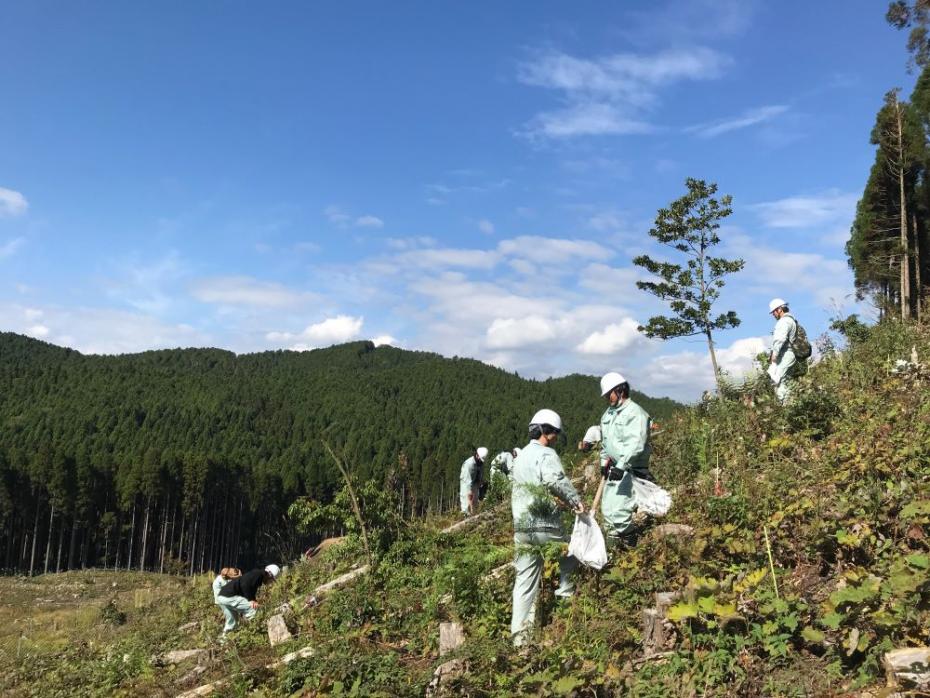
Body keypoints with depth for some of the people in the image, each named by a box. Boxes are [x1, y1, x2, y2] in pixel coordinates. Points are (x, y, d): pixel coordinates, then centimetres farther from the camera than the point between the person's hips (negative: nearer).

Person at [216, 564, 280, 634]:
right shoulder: (258, 573, -6)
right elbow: (244, 585, -22)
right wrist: (251, 600, -18)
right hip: (229, 596, -10)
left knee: (232, 623, 24)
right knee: (254, 608, -14)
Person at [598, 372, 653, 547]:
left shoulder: (635, 413, -14)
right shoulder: (608, 413, 14)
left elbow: (636, 444, -26)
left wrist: (621, 466, -33)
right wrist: (604, 461, 16)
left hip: (630, 471, -9)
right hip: (613, 469, 9)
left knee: (619, 510, -17)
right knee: (607, 509, 12)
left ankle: (629, 544, -4)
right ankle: (612, 544, 23)